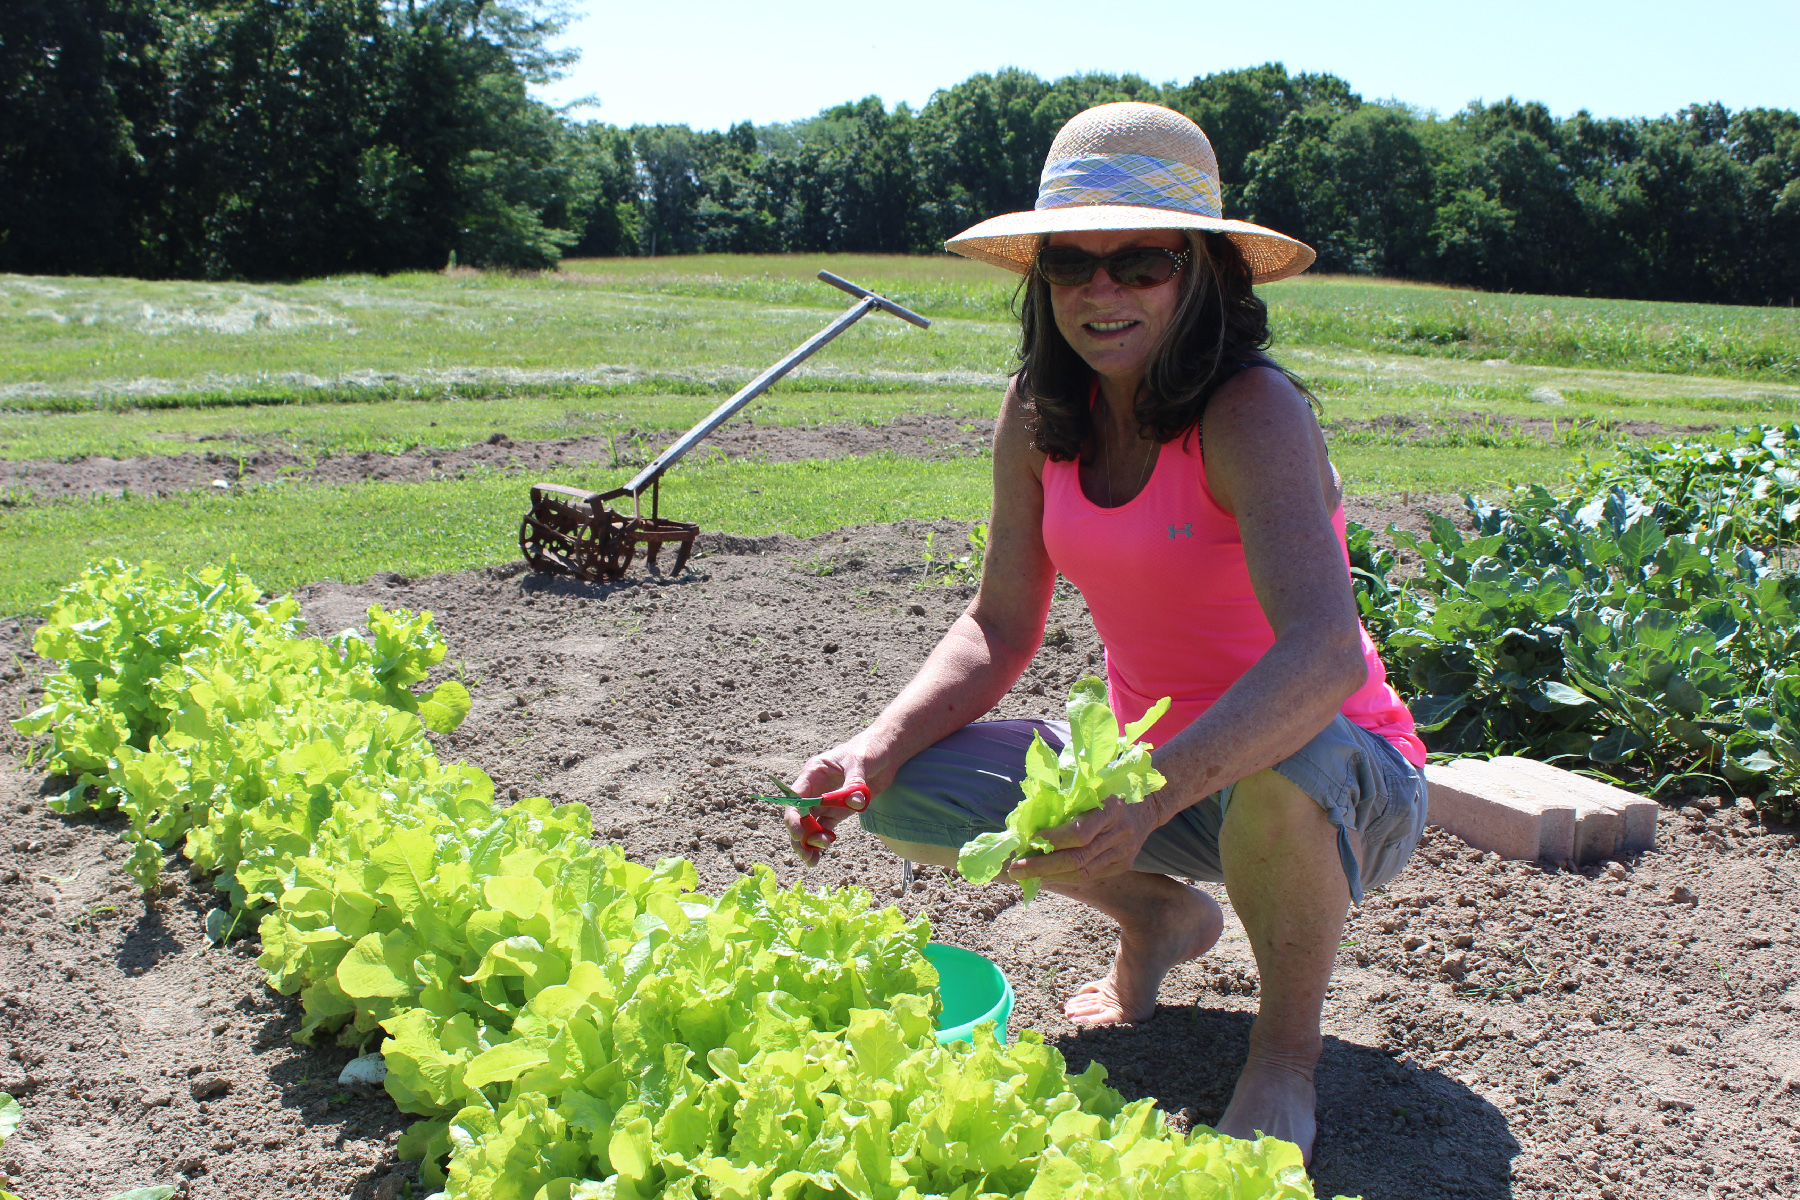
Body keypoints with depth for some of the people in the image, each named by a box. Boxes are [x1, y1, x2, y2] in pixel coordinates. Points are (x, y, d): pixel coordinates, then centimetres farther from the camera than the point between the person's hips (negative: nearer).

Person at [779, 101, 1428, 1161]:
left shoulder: (1254, 410, -24)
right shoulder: (1040, 416, -5)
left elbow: (1326, 653, -38)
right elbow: (1000, 628, -2)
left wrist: (1157, 793, -52)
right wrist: (874, 750, -18)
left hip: (1343, 789, -5)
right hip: (1149, 769, 6)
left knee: (1286, 764, -40)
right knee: (910, 795, -10)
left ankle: (1288, 1044, -7)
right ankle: (1160, 916, 15)